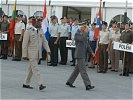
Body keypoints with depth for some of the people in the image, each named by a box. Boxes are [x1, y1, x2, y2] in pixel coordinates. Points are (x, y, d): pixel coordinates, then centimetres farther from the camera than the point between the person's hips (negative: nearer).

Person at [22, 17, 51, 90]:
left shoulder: (40, 31, 9)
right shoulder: (28, 31, -10)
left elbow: (44, 41, 12)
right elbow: (24, 44, -10)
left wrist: (48, 50, -2)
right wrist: (24, 55, -12)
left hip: (38, 53, 7)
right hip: (31, 53, -7)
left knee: (31, 69, 13)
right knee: (35, 69, -10)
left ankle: (26, 84, 22)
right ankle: (40, 84, -15)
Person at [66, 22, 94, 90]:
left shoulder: (83, 34, 17)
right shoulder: (77, 34, -10)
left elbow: (86, 44, 22)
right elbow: (82, 39, -29)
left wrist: (91, 51, 16)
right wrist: (86, 32, -17)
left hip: (83, 54, 9)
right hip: (79, 54, -9)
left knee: (77, 69, 14)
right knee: (83, 70, -10)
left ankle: (69, 82, 24)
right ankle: (87, 85, -14)